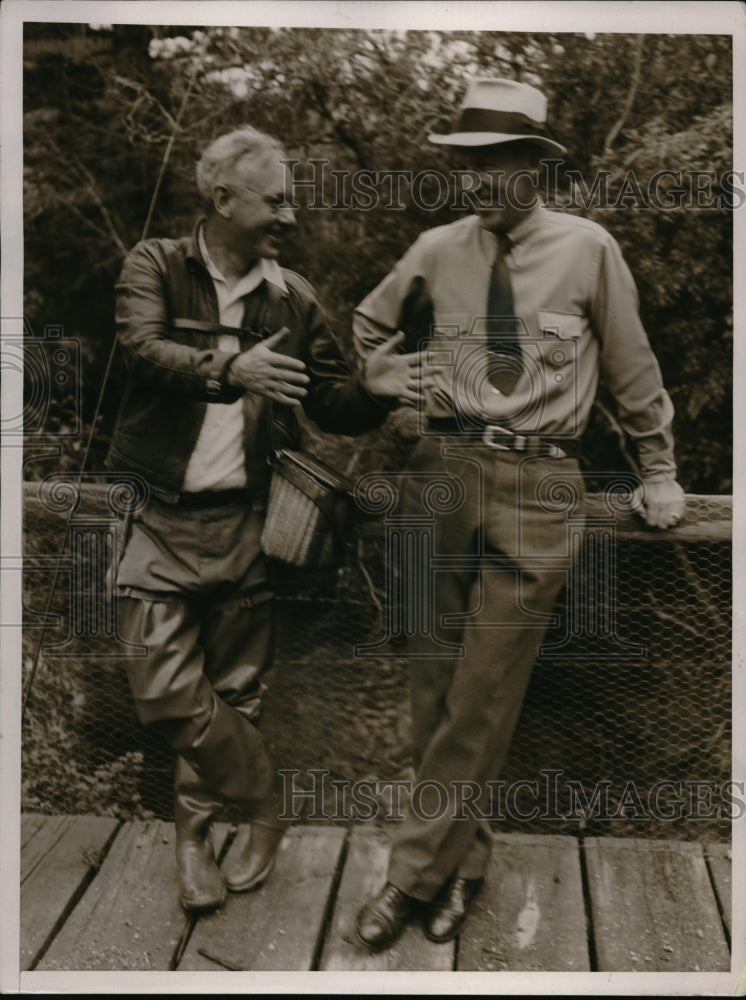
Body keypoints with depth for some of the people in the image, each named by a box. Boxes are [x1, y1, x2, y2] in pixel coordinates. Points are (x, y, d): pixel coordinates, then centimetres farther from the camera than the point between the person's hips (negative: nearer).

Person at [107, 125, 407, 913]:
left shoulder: (292, 297, 7)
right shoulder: (156, 267, 1)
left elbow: (329, 404, 8)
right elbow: (144, 350, -18)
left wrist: (371, 390, -14)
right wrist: (230, 367, -36)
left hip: (243, 523, 2)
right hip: (159, 518, -2)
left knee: (231, 691, 10)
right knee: (166, 692, -5)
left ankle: (195, 830, 32)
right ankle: (266, 801, 18)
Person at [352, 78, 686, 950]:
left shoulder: (587, 249, -1)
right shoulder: (437, 250, 6)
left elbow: (632, 369, 8)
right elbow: (364, 328, 22)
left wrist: (660, 474, 14)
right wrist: (396, 394, 9)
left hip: (536, 484, -2)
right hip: (443, 469, 3)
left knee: (484, 694, 0)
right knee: (435, 677, 8)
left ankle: (415, 873, 16)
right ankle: (462, 860, 28)